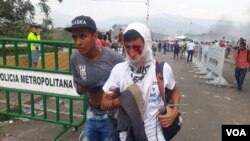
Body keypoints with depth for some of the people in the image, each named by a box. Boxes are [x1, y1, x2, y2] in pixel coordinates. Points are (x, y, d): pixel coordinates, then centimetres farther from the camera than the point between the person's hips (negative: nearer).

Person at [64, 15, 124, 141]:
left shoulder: (115, 59, -24)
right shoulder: (75, 58, -8)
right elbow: (79, 89, 4)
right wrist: (85, 86, -15)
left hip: (112, 117, -4)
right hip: (92, 116, 5)